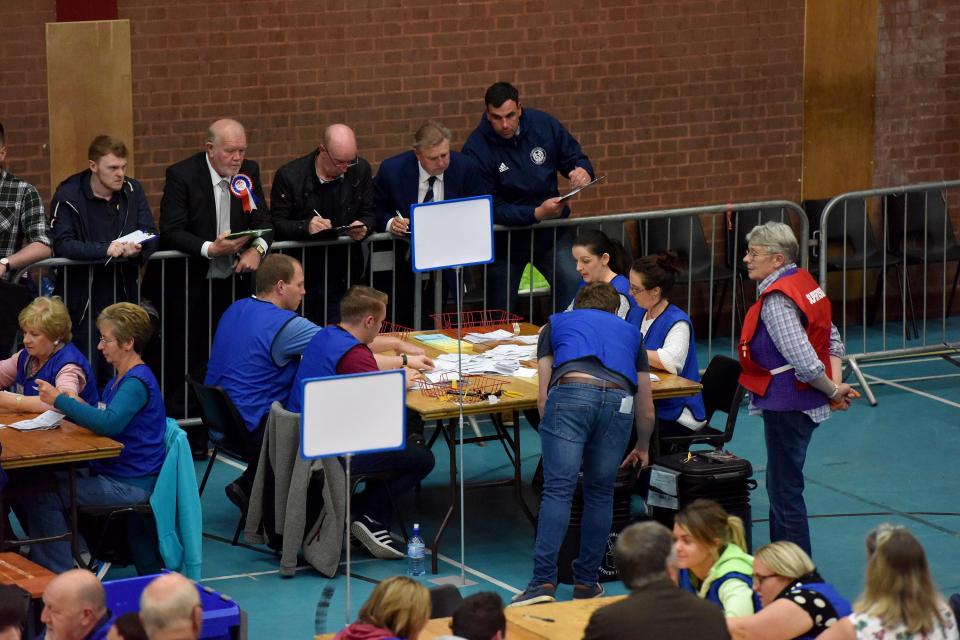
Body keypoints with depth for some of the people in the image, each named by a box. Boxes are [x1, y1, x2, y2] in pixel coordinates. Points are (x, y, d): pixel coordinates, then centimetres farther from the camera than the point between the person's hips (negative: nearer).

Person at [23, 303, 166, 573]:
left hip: (130, 485, -10)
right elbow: (104, 418, 18)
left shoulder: (137, 382, -18)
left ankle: (58, 576, -10)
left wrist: (60, 400, -25)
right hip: (111, 474, 10)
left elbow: (109, 423, -33)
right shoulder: (120, 379, 16)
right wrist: (74, 406, -3)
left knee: (45, 498, -19)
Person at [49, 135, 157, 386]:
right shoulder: (68, 196, -8)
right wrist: (105, 250, -32)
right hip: (84, 300, -4)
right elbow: (62, 244, -19)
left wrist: (137, 249, -24)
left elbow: (151, 235, 0)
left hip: (123, 297, 4)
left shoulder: (133, 191, 6)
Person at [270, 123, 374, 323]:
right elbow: (277, 224, -7)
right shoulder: (289, 175, -8)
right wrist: (306, 226, -26)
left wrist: (363, 227, -14)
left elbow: (369, 215, 10)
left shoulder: (361, 170, 2)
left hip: (343, 276, 2)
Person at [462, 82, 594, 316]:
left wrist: (582, 171, -20)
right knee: (500, 316, 8)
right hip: (505, 238, -2)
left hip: (550, 232, 2)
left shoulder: (544, 125, -6)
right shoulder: (476, 149, -17)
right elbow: (490, 207, -18)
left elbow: (575, 157, 6)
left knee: (575, 287, -21)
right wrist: (536, 214, -31)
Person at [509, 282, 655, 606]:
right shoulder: (630, 332, 36)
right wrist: (642, 448, 57)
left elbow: (543, 397, 23)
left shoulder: (556, 323, 31)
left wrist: (552, 432, 37)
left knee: (558, 490, -6)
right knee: (600, 493, 15)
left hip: (570, 394, -2)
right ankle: (586, 582, 16)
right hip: (619, 401, 2)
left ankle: (544, 582, -16)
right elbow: (646, 411, 40)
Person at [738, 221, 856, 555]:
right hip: (802, 401, 10)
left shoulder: (775, 301, -22)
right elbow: (833, 340, 12)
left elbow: (804, 361, -28)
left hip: (786, 405, -10)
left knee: (785, 491, -2)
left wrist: (832, 391, -12)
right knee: (781, 487, 19)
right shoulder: (803, 282, 9)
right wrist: (836, 385, 3)